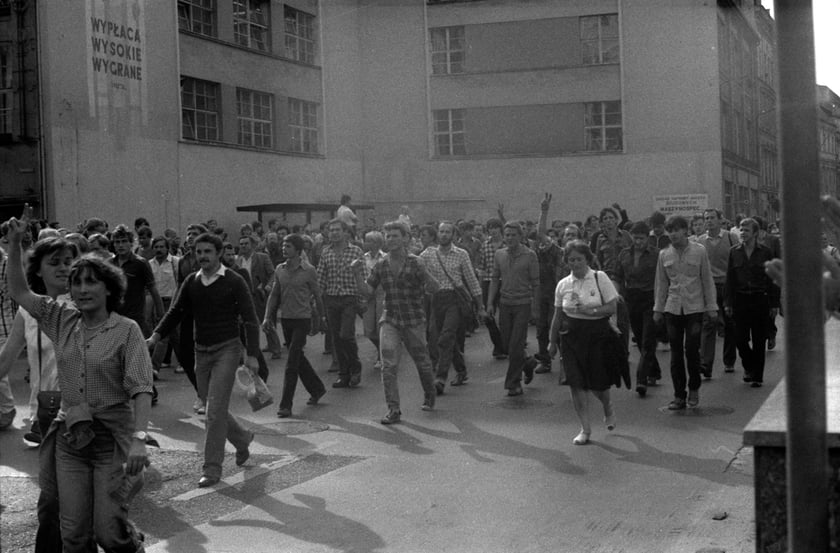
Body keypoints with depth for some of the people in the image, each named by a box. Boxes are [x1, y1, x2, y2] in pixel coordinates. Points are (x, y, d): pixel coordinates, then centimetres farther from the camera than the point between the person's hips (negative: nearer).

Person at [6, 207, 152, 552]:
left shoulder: (126, 330, -8)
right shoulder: (62, 320, 6)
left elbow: (141, 389, -15)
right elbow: (18, 291, 11)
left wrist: (139, 439, -27)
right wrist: (15, 243, 0)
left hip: (112, 437, -4)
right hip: (70, 437, 4)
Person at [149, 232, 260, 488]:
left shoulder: (234, 282, -8)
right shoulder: (191, 282, 6)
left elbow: (250, 319, -8)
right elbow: (176, 312, 7)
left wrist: (252, 355, -16)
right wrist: (156, 336, -9)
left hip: (227, 349, -5)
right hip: (201, 351, 5)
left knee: (215, 409, -11)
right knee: (211, 409, 12)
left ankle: (212, 469, -5)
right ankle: (242, 438, 38)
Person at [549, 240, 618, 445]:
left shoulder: (600, 278, -4)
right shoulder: (563, 284, 5)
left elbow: (612, 307, -5)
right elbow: (558, 316, 12)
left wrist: (591, 310, -19)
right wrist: (552, 341, 14)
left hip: (597, 335, -2)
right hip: (571, 336, 2)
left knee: (598, 382, 1)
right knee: (576, 383, -3)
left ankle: (608, 408, 36)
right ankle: (585, 428, 7)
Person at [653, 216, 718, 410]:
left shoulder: (699, 251, 0)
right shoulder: (664, 255, 6)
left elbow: (707, 281, 3)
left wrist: (712, 307, 1)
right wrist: (658, 309, 11)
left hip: (694, 307, -2)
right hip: (672, 308, 2)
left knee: (692, 350, -7)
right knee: (676, 353, 3)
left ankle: (694, 389, 15)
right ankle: (679, 395, 11)